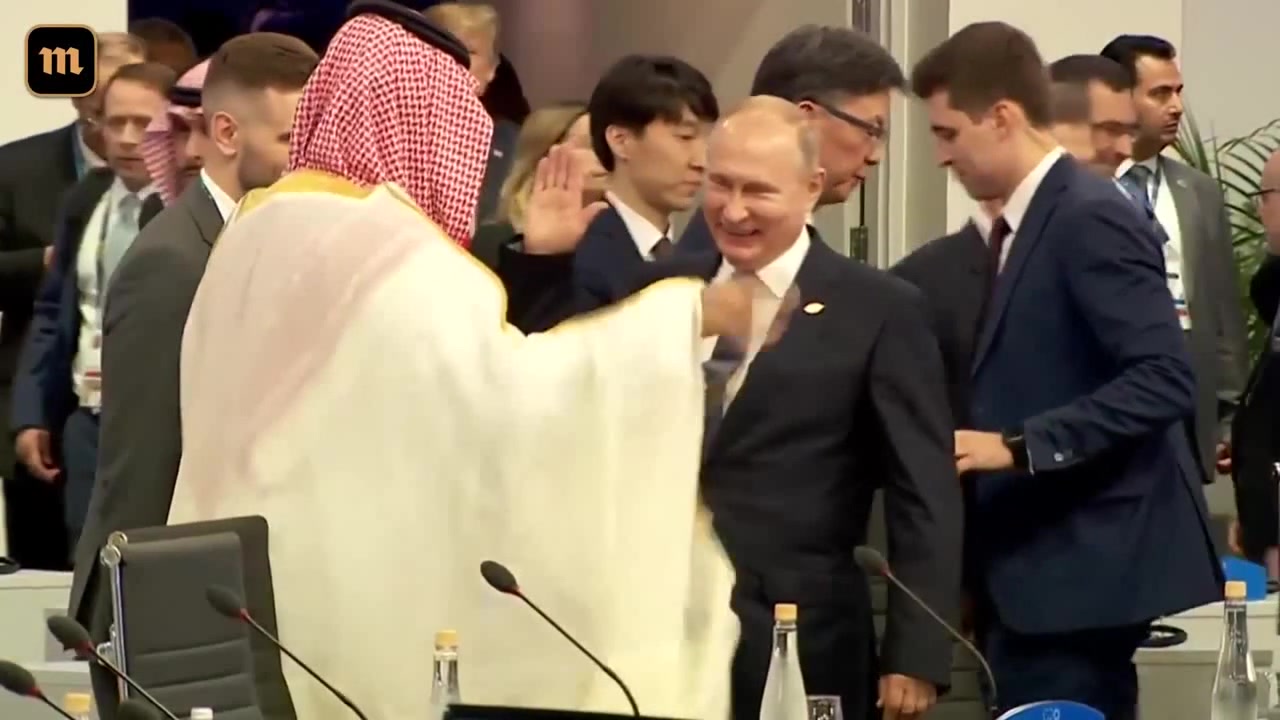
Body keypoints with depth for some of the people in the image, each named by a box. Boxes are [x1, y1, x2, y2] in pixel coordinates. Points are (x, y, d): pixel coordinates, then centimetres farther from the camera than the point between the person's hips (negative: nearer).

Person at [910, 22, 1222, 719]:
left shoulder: (1091, 219, -14)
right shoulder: (1021, 227, 16)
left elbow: (1165, 380, -22)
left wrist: (1019, 447, -24)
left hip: (1084, 570, -10)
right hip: (1030, 569, 10)